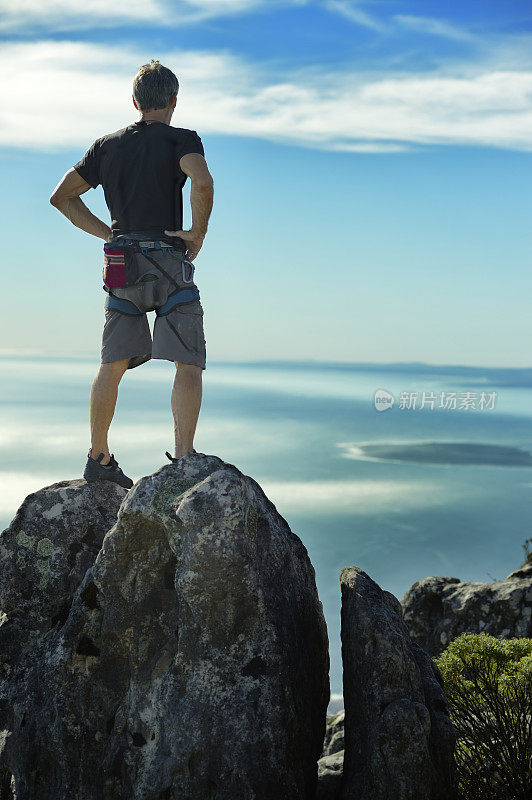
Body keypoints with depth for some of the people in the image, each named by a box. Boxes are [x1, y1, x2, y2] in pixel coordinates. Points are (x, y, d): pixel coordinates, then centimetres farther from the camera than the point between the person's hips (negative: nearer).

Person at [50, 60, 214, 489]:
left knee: (113, 366, 14)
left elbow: (61, 196, 18)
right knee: (189, 365, -3)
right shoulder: (181, 140, -1)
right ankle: (183, 460, -13)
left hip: (121, 263, 6)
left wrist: (107, 234, 15)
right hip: (168, 262, -5)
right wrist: (198, 233, -9)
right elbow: (203, 183, -23)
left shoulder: (107, 145, 15)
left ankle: (99, 459, 22)